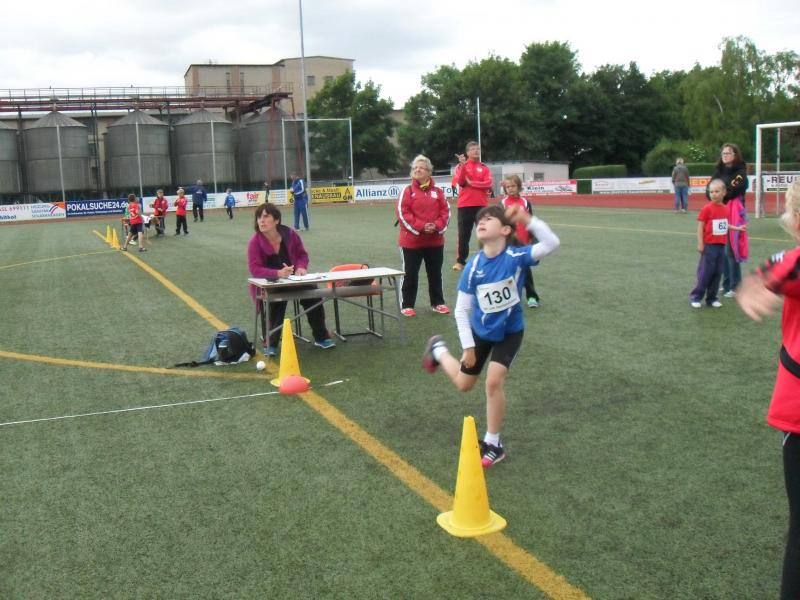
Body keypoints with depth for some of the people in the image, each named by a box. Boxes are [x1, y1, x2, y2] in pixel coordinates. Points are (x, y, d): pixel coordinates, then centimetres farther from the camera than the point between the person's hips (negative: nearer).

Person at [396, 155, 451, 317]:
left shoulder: (437, 191, 5)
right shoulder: (407, 191, -3)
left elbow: (445, 212, 3)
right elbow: (402, 213, -12)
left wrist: (437, 226, -15)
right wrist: (421, 227, -20)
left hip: (435, 240, 3)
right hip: (411, 240, -3)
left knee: (435, 273, 13)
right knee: (410, 274, 3)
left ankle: (437, 303, 25)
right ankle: (407, 305, 13)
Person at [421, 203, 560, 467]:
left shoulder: (516, 256, -22)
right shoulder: (473, 266, -20)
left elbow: (551, 243, -36)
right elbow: (461, 309, -13)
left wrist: (527, 219, -46)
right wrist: (467, 346, -12)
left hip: (510, 332, -2)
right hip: (480, 331, 2)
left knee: (494, 382, -15)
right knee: (463, 384, 17)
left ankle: (493, 444, 5)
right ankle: (438, 349, 50)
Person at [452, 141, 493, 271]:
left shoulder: (484, 168, 8)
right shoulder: (461, 166, 5)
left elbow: (488, 183, -7)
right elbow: (460, 182, -12)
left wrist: (471, 183, -10)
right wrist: (463, 165, -19)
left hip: (481, 205, 1)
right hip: (464, 205, -1)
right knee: (463, 235, 1)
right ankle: (460, 261, 7)